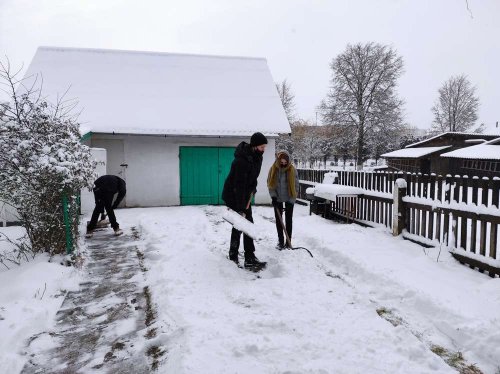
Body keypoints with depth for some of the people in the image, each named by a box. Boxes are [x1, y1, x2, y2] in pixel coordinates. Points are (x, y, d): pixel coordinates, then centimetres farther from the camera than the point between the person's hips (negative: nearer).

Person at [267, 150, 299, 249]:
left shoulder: (293, 170, -13)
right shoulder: (273, 169, -8)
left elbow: (296, 186, -10)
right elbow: (270, 184, -2)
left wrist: (291, 201, -13)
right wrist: (273, 196, -14)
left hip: (289, 199, -2)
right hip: (277, 199, 2)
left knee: (288, 220, 3)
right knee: (278, 219, 6)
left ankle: (288, 242, 9)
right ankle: (280, 241, 15)